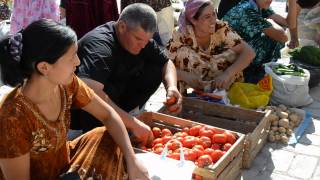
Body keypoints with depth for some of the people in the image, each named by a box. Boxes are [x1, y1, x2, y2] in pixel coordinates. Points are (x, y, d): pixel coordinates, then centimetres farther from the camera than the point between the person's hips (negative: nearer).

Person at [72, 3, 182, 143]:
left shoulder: (141, 38, -7)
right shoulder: (100, 43, -31)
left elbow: (166, 63, 4)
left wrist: (172, 87, -19)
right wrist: (133, 123, -45)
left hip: (116, 97, 7)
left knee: (155, 71, -7)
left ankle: (120, 117, -3)